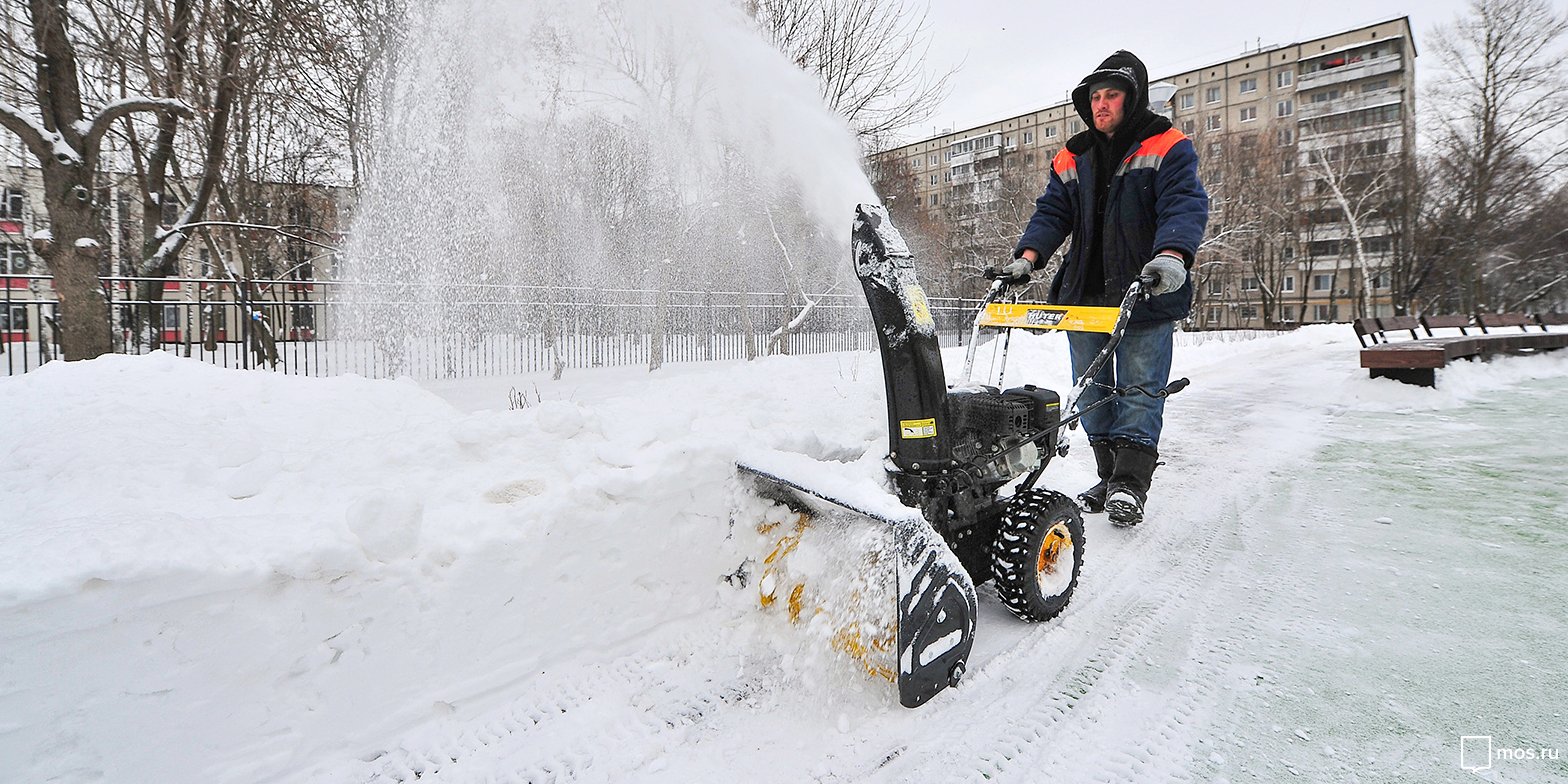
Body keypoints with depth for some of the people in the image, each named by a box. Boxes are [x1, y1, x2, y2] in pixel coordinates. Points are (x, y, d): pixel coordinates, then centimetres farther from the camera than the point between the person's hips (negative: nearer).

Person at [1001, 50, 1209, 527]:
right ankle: (1110, 478, 19)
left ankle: (1131, 484, -3)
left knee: (1140, 387, -6)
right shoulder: (1072, 159, 15)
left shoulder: (1168, 148, 0)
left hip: (1146, 294, -5)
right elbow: (1052, 213, 10)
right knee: (1092, 392, 8)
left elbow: (1186, 206, -12)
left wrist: (1171, 254, -31)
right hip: (1084, 294, 5)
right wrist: (1028, 255, -8)